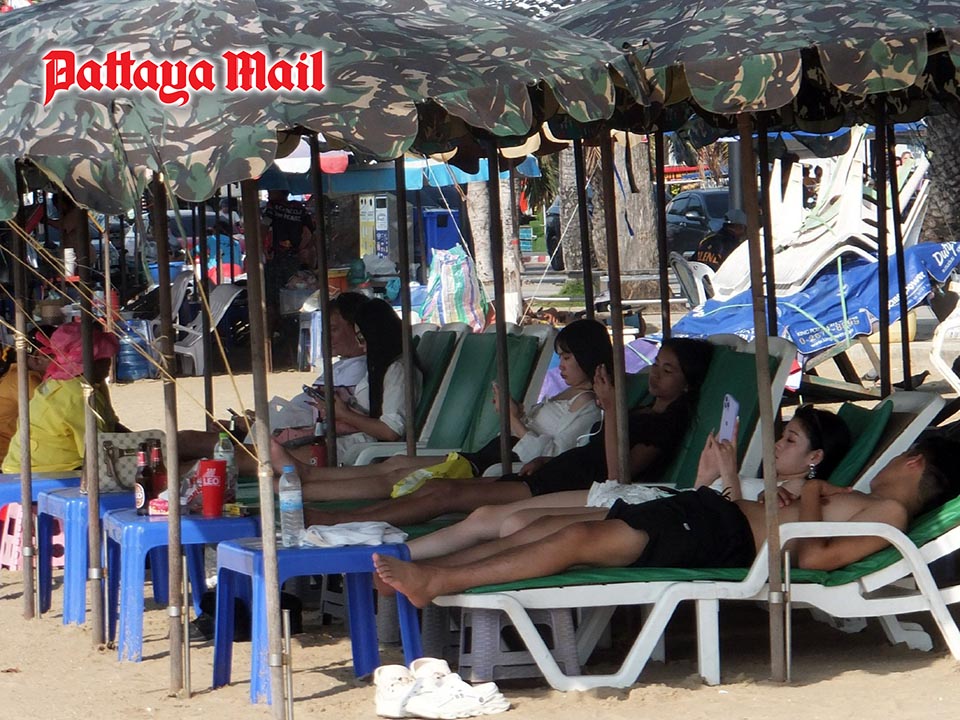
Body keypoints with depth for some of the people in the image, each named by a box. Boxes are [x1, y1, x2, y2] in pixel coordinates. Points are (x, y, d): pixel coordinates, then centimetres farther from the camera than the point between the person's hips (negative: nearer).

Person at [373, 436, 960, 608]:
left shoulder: (889, 514, -6)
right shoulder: (860, 500, 25)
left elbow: (814, 555, -20)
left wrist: (810, 496, -8)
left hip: (723, 538, -10)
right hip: (714, 509, 10)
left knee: (578, 539, -20)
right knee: (551, 526, 2)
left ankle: (438, 582, -20)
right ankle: (428, 571, -2)